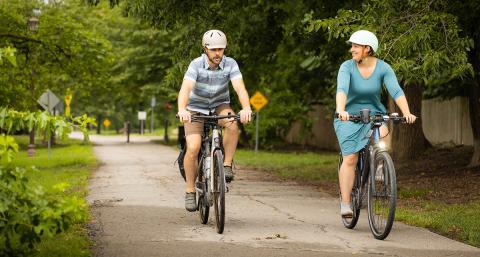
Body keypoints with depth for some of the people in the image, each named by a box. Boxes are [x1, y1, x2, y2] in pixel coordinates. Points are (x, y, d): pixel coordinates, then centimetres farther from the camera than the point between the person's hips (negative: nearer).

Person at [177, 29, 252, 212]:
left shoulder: (230, 64, -18)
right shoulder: (196, 65, -23)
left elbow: (240, 88, -30)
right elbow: (185, 89, -36)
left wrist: (246, 108, -50)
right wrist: (182, 110, -56)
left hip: (219, 106, 2)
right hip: (196, 109, -1)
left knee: (232, 124, -33)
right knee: (193, 148, -20)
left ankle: (227, 166, -17)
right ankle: (190, 191, -4)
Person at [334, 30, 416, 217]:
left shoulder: (383, 68, -10)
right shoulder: (347, 67, -13)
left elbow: (396, 91, -21)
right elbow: (342, 89, -29)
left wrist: (406, 113, -37)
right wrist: (340, 110, -48)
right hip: (349, 117, -1)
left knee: (383, 134, -32)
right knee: (350, 159, -13)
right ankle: (345, 204, -7)